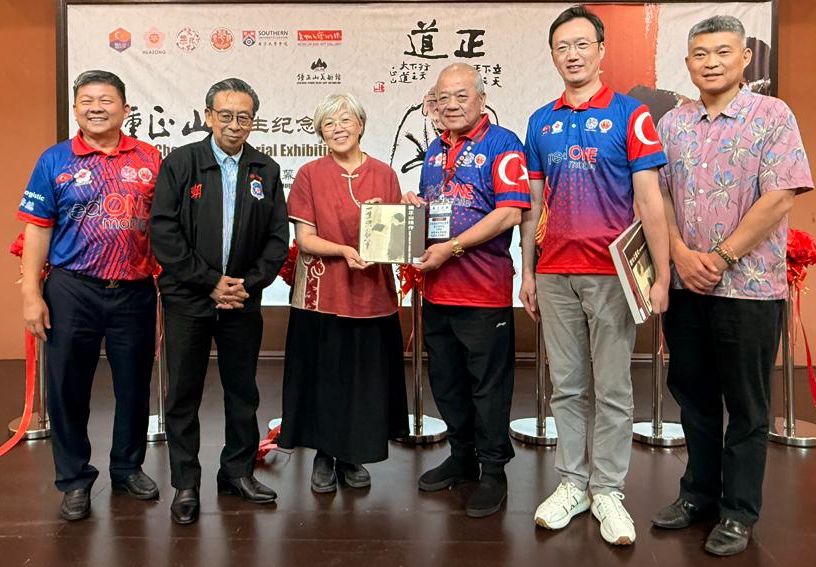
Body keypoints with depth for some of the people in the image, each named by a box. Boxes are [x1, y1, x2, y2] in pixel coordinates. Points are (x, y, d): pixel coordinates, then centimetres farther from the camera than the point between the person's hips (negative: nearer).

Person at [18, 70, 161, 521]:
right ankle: (74, 479, 26)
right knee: (68, 387, 8)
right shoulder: (55, 160, 1)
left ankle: (128, 467, 32)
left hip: (135, 292, 1)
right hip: (72, 291, -1)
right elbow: (37, 231, -1)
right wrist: (31, 294, -7)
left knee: (134, 386, 12)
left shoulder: (148, 159, 3)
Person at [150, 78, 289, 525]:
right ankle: (185, 485, 18)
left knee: (243, 392, 12)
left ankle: (238, 472, 28)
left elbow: (278, 238, 4)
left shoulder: (266, 171, 6)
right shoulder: (180, 163, -2)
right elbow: (164, 233, -9)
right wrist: (210, 283, -12)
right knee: (183, 395, 5)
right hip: (187, 299, -2)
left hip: (243, 300, 3)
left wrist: (250, 284, -8)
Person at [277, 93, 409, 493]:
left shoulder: (384, 175, 6)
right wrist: (345, 251, -20)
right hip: (322, 293, -2)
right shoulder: (310, 175, 1)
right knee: (323, 377, 5)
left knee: (365, 378, 8)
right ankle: (323, 456, 24)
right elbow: (304, 238, -4)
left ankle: (352, 456, 26)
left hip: (372, 293, 2)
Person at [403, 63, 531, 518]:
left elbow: (510, 212, -18)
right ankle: (462, 457, 33)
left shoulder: (502, 144, -7)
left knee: (489, 384, 2)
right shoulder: (435, 150, 16)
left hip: (484, 291, -7)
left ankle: (493, 471, 16)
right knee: (445, 380, 16)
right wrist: (413, 205, 3)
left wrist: (452, 247, -19)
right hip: (437, 289, 8)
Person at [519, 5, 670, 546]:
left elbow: (649, 199, -6)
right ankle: (572, 483, 23)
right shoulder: (541, 122, 11)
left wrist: (662, 275, -11)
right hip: (554, 274, 4)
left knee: (612, 389, 4)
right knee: (567, 386, 11)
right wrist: (527, 273, 11)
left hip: (611, 274, -3)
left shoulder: (629, 113, -1)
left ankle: (608, 491, 17)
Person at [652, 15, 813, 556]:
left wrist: (720, 258, -16)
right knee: (693, 395, 14)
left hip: (748, 286, -4)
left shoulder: (773, 116, -4)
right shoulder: (672, 124, 9)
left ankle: (738, 512, 21)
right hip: (684, 286, 4)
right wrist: (682, 254, -9)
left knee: (746, 406, 6)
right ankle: (699, 492, 31)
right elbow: (659, 196, 6)